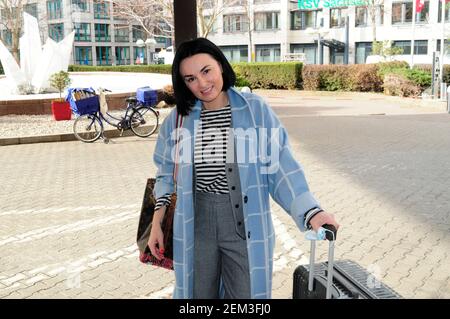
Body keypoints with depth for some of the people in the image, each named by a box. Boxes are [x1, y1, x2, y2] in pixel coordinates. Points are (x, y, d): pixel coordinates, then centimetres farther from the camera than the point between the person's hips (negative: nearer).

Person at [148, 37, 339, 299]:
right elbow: (167, 175, 10)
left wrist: (310, 211, -20)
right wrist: (156, 225, 9)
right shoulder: (178, 118, 1)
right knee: (199, 292, 15)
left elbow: (281, 167, -8)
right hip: (195, 225, 3)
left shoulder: (256, 110, -8)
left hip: (245, 226, -2)